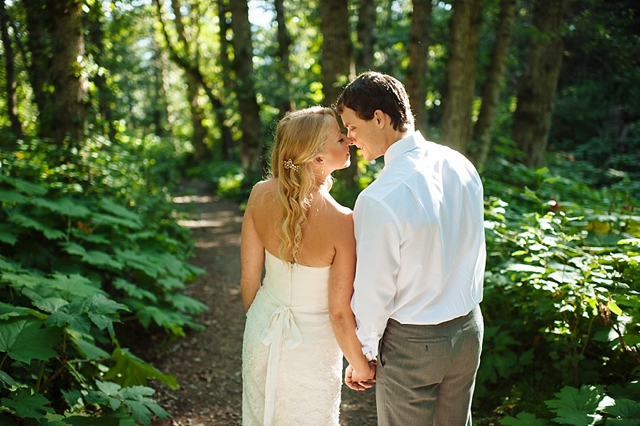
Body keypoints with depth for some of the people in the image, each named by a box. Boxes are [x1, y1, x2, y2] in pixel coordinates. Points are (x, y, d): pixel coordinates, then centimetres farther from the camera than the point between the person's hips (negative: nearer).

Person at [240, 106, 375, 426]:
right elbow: (340, 313, -21)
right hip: (312, 344, -4)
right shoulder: (342, 222, -29)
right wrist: (361, 368, -4)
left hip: (263, 330, 4)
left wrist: (259, 321, 15)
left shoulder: (260, 195, -15)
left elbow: (249, 278, -4)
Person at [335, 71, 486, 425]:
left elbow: (374, 290, -19)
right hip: (469, 329, 7)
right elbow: (474, 250, 5)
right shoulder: (462, 166, -6)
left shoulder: (379, 200, -28)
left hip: (412, 343, -6)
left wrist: (362, 356, -4)